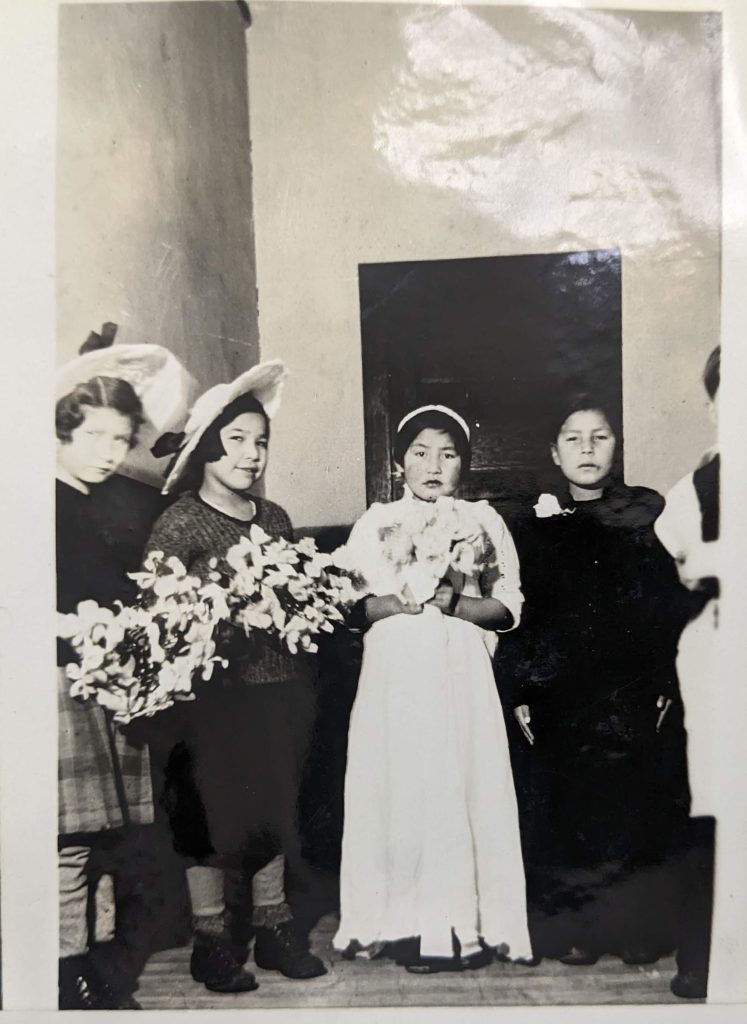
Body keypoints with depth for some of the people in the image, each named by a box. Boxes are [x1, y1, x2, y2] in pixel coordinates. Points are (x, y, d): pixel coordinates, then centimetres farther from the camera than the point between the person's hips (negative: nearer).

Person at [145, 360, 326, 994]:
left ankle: (273, 924, 32)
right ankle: (211, 936, 26)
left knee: (274, 803, 14)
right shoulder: (180, 522, -8)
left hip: (279, 685, 5)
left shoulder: (274, 517, 9)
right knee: (214, 809, 7)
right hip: (214, 691, -5)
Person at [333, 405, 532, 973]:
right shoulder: (376, 521, 9)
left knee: (464, 788, 0)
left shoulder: (484, 520, 9)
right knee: (398, 790, 1)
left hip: (462, 676, 0)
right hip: (394, 676, 0)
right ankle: (404, 922, 16)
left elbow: (508, 607, 3)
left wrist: (451, 601, -13)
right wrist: (402, 600, -16)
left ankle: (467, 921, 16)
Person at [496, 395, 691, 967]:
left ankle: (638, 930, 28)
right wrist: (519, 694, -1)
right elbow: (521, 613, 3)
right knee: (564, 808, 7)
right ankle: (572, 931, 25)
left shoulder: (650, 515, 1)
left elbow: (673, 604, -1)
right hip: (560, 695, 1)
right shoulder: (538, 525, 3)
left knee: (634, 806, 8)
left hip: (635, 694, 0)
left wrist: (667, 686, -7)